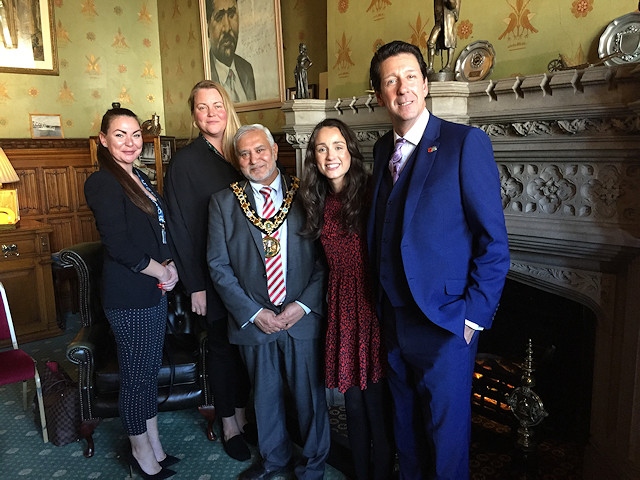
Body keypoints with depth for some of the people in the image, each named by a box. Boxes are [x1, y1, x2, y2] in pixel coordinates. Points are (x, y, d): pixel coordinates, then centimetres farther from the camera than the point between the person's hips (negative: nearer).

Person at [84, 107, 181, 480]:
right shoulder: (103, 183, -13)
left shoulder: (141, 179, 12)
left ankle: (154, 446, 34)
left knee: (151, 371, 18)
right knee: (137, 376, 6)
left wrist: (171, 266, 0)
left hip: (155, 290, 8)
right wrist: (162, 271, -10)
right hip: (128, 295, -8)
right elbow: (119, 244, -21)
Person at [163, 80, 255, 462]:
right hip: (212, 273, -4)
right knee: (222, 344, 8)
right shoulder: (185, 161, -7)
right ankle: (229, 424, 27)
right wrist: (194, 285, -11)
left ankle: (243, 414, 32)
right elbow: (181, 227, -9)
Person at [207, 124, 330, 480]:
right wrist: (253, 313, -8)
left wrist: (303, 305, -11)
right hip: (254, 320, 1)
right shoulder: (224, 202, 1)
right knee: (265, 395, 18)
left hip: (304, 316, -1)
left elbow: (325, 259, -2)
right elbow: (219, 265, -1)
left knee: (310, 394, 12)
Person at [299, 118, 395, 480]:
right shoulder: (319, 202, 7)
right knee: (353, 399, 18)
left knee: (377, 399, 5)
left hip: (374, 304, -5)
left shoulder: (372, 195, -12)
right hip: (341, 306, 6)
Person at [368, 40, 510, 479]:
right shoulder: (383, 149, 7)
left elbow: (494, 241, -11)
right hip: (394, 321, 6)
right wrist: (381, 304, 6)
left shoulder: (467, 142, -11)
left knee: (446, 434, 11)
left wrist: (473, 316, -13)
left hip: (445, 323, -5)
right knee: (406, 427, 21)